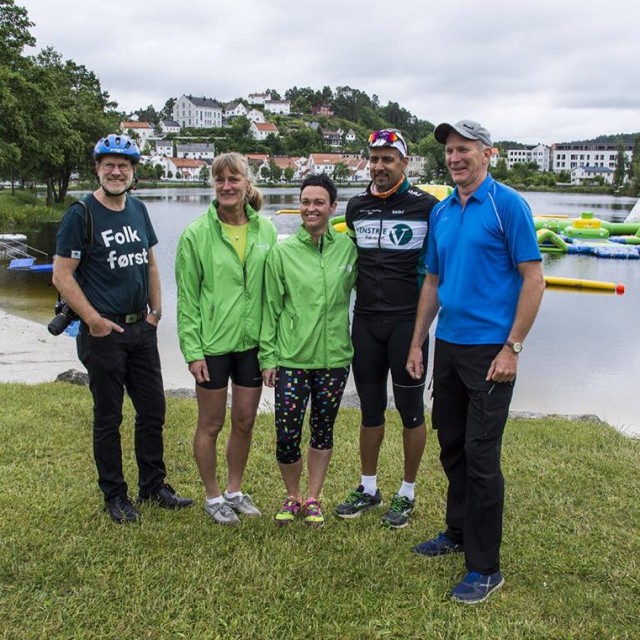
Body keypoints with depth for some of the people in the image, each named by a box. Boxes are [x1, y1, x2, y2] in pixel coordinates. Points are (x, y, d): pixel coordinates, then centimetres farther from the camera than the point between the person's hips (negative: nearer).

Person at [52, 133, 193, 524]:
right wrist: (94, 320, -15)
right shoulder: (81, 214, -9)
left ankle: (153, 485, 28)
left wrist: (156, 310, 7)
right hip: (104, 332, -6)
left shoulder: (138, 210, 9)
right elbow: (62, 276, -11)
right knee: (108, 418, 5)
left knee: (153, 411, 12)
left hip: (142, 330, 6)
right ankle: (115, 496, 20)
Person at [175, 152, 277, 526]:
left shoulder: (266, 231, 1)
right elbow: (187, 297, -6)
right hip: (212, 344, -3)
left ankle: (235, 491, 32)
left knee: (245, 422, 13)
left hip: (252, 343, 3)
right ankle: (213, 496, 27)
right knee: (211, 425, 9)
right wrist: (192, 350, -10)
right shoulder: (197, 234, -8)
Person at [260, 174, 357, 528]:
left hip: (334, 357, 2)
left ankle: (313, 499, 30)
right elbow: (271, 307, 0)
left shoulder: (347, 247, 0)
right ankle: (292, 496, 24)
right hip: (291, 357, -1)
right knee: (286, 435, -2)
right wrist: (268, 356, -1)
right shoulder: (282, 251, -3)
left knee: (323, 431, 13)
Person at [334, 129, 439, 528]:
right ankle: (369, 489, 27)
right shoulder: (356, 207, 8)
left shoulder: (426, 206, -6)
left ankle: (407, 493, 21)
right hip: (365, 321, 4)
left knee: (411, 409, 6)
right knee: (370, 409, 13)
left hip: (407, 322, -4)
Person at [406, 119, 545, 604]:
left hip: (490, 349, -6)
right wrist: (417, 343, 14)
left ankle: (485, 568, 9)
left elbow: (533, 278, -12)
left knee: (481, 455, -3)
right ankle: (458, 532, 35)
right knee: (451, 446, 16)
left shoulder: (508, 205, -9)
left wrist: (512, 348, -16)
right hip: (448, 346, 7)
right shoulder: (441, 213, 10)